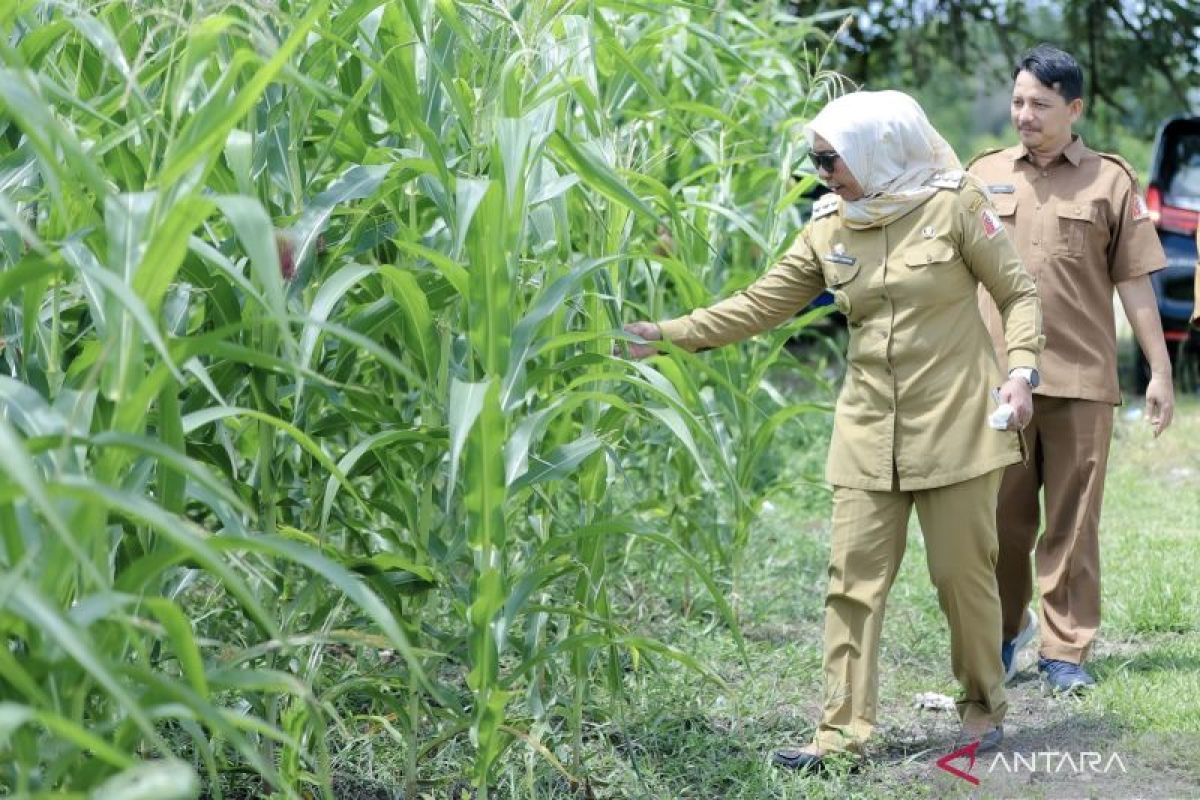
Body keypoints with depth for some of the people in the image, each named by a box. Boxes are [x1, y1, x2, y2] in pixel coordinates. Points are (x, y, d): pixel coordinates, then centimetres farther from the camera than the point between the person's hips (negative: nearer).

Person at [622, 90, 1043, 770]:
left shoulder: (954, 203, -6)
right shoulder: (828, 227, 6)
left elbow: (1019, 292, -2)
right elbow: (762, 303, 7)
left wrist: (1021, 371, -15)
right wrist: (671, 334, 2)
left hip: (957, 426, -4)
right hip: (869, 433, 4)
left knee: (964, 574, 4)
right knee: (854, 581, 0)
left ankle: (984, 707, 24)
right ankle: (844, 732, 4)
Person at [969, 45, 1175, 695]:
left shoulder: (1109, 180, 4)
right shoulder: (984, 174, 10)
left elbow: (1135, 284, 5)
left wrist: (1160, 371, 2)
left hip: (1081, 379, -2)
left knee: (1072, 523, 2)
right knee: (1001, 517, 6)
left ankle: (1066, 651, 10)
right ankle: (1005, 629, 25)